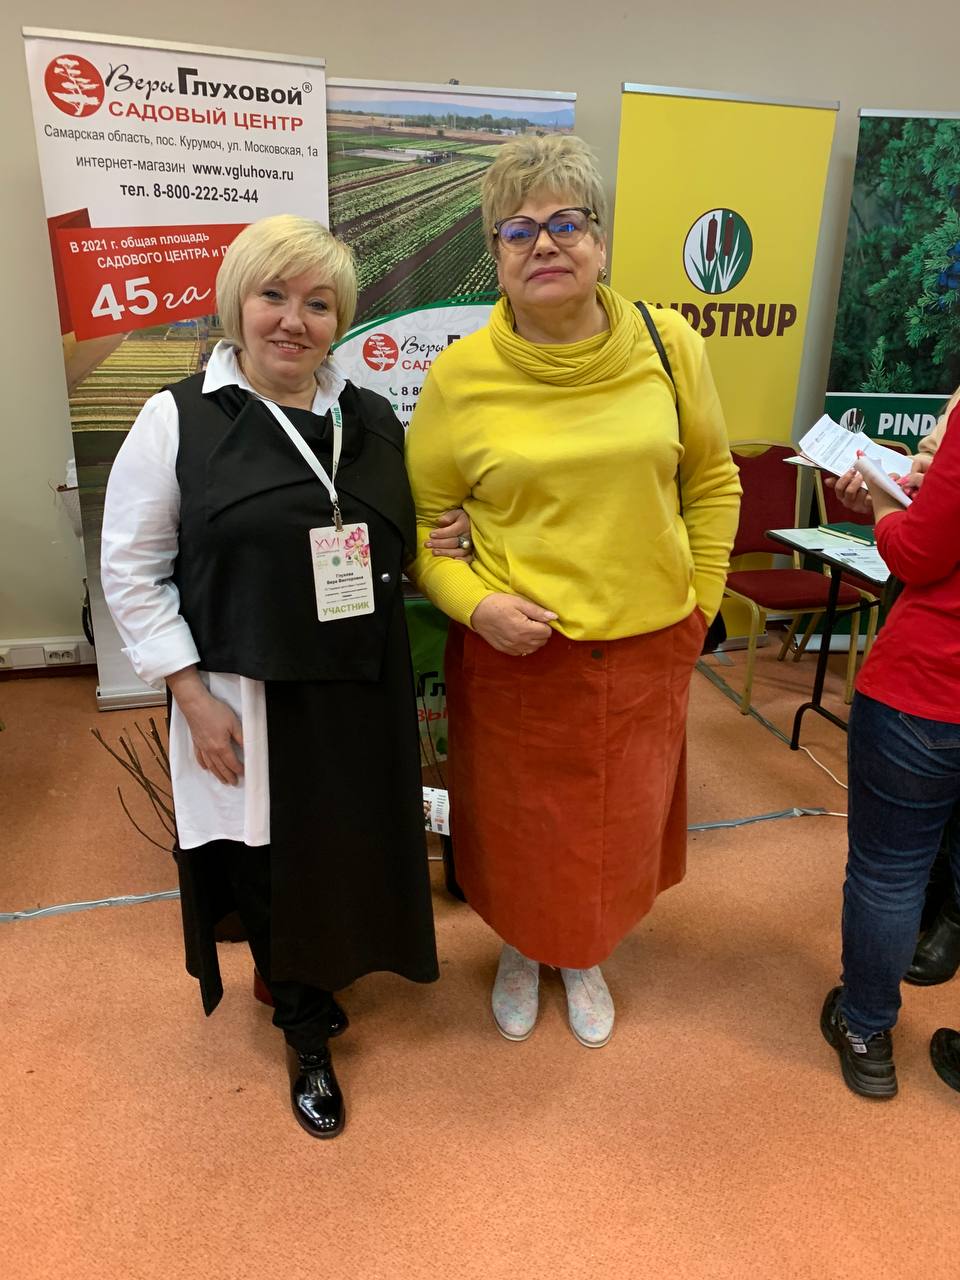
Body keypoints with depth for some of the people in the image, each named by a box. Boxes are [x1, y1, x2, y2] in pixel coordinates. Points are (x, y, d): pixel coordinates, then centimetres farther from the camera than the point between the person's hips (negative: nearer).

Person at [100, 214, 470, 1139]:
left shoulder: (372, 420, 6)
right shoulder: (179, 419, -7)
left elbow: (400, 542, 18)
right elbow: (131, 572, -6)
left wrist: (448, 539, -5)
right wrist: (193, 696, -12)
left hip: (363, 692, 4)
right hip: (248, 701, -4)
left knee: (357, 850, 16)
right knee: (273, 866, 10)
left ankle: (309, 977, 48)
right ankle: (306, 1034, 36)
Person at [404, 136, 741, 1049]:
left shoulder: (669, 346, -4)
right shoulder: (461, 374, -10)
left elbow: (712, 481, 8)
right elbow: (419, 519, -2)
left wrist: (700, 599, 4)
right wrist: (474, 604, -17)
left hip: (646, 648, 2)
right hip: (515, 654, -2)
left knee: (619, 823, 20)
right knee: (517, 824, 17)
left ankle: (585, 959, 52)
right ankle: (521, 952, 51)